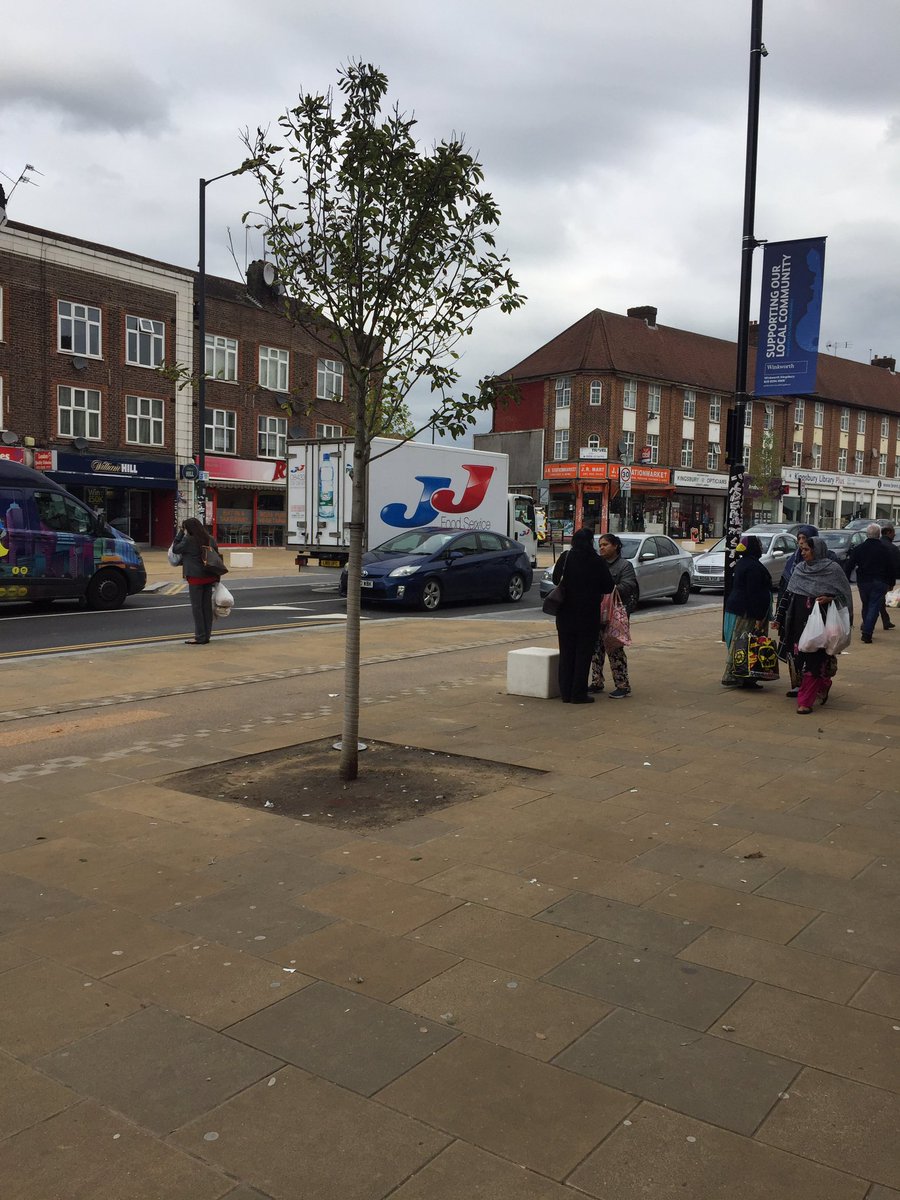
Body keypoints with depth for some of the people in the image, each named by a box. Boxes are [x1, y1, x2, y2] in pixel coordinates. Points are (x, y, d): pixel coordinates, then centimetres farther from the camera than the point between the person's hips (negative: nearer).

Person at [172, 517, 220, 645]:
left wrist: (181, 533, 5)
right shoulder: (210, 539, 7)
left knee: (197, 607, -1)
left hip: (196, 578, -6)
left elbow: (175, 549, 2)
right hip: (209, 577, 7)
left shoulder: (188, 540, -12)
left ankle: (200, 637, 0)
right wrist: (216, 578, 15)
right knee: (207, 606, 11)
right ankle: (207, 635, 17)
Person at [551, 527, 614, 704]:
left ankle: (565, 693, 13)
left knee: (566, 653, 11)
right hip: (588, 615, -3)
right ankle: (578, 694, 3)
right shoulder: (597, 562, -10)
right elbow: (608, 587, -2)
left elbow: (556, 579, 6)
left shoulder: (565, 557, -4)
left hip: (565, 614, 3)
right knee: (583, 654, 4)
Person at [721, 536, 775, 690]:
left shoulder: (742, 563, 15)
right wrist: (758, 618, -19)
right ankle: (731, 677, -3)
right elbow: (753, 594, -20)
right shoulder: (753, 566, -16)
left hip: (735, 609, 10)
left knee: (737, 644, 11)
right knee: (741, 645, -5)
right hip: (745, 613, -10)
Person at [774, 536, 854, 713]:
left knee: (813, 658, -6)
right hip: (800, 620, 5)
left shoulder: (833, 569, -3)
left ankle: (805, 701, -1)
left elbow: (845, 594, 1)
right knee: (800, 656, 5)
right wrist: (779, 618, 11)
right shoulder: (799, 569, 10)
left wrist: (829, 598, -17)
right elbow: (789, 595, 13)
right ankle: (823, 685, 31)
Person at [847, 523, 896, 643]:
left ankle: (867, 630, 27)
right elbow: (892, 569, 0)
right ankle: (867, 633, -12)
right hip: (879, 583, -2)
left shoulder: (858, 548, 0)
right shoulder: (885, 550, -4)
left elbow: (849, 565, -1)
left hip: (863, 582, 3)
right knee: (874, 607, -3)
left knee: (866, 606, 19)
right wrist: (891, 583, 9)